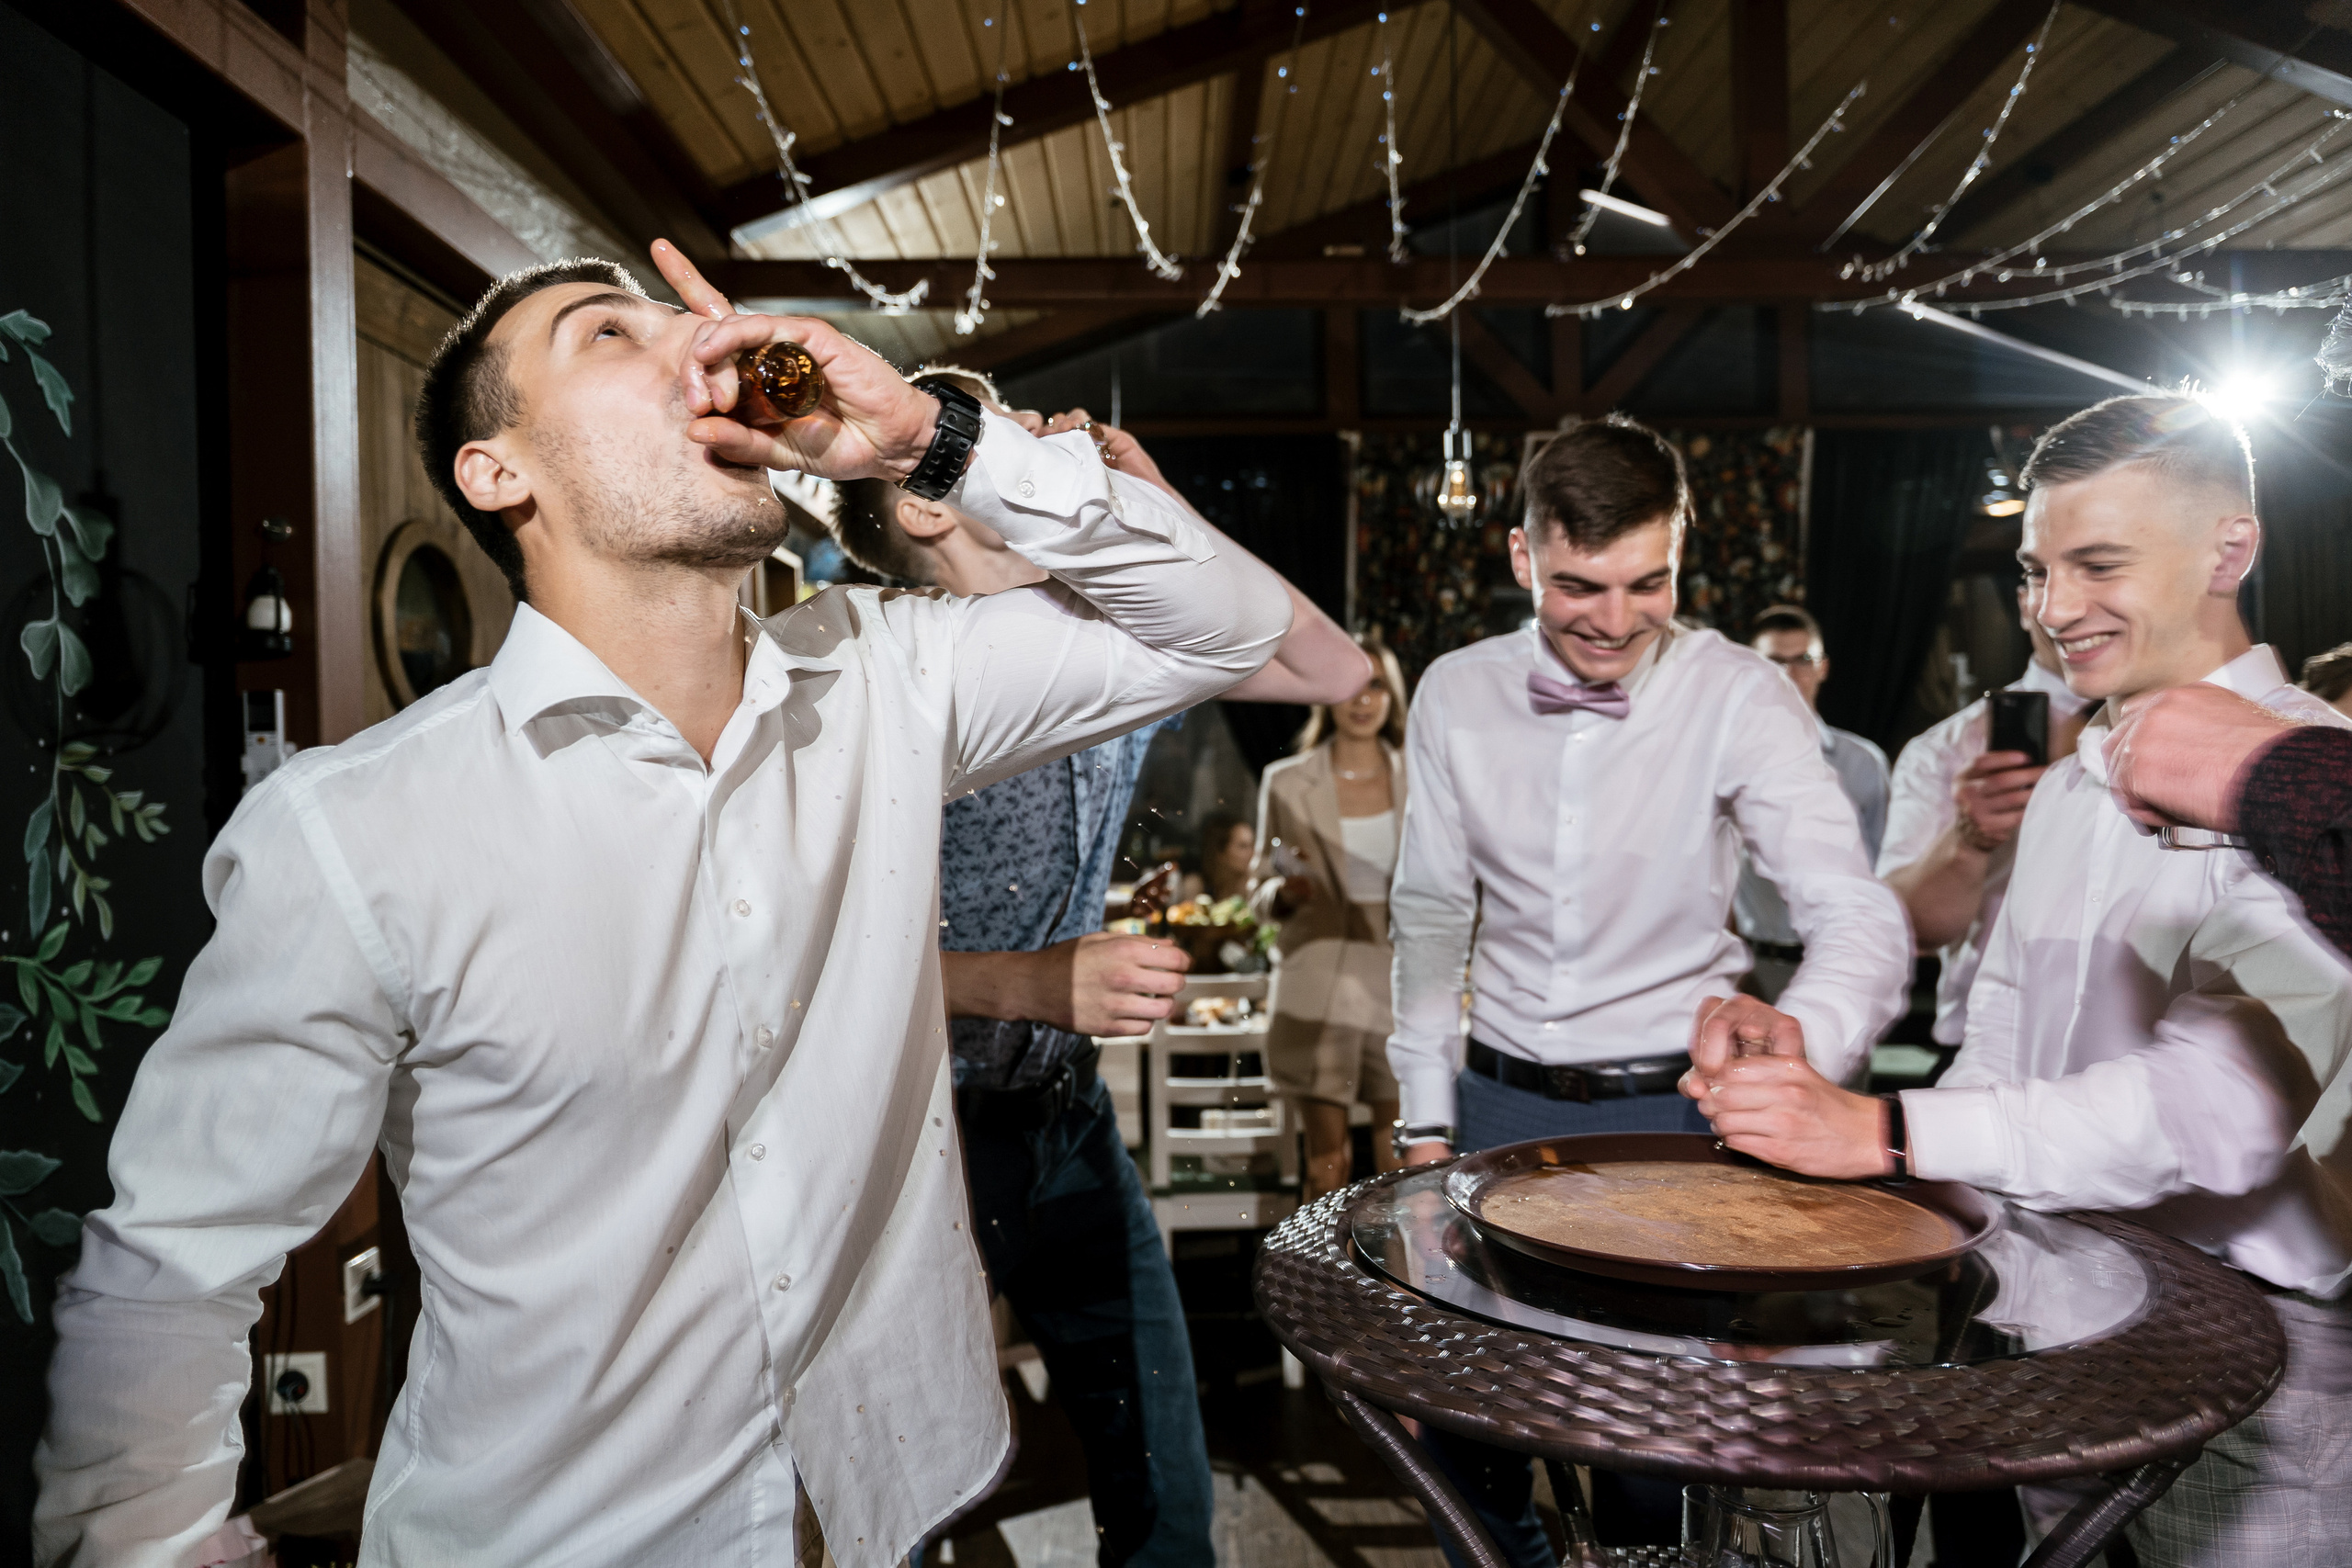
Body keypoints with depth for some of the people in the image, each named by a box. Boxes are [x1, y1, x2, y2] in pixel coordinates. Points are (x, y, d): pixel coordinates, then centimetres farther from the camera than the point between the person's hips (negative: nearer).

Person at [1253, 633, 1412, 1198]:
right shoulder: (1287, 783, 3)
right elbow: (1263, 890, 8)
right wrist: (1286, 891, -13)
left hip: (1398, 982, 1)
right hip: (1320, 987, -1)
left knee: (1399, 1166, 0)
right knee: (1327, 1166, 3)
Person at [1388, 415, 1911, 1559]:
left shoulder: (1741, 699, -13)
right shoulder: (1458, 695, -4)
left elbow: (1859, 918, -22)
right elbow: (1429, 918, 4)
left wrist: (1801, 1036, -44)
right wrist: (1425, 1113, 3)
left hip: (1669, 1107, -2)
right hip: (1498, 1100, 3)